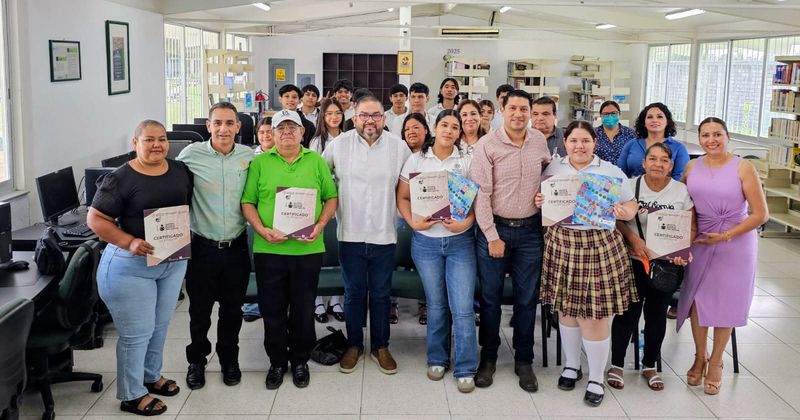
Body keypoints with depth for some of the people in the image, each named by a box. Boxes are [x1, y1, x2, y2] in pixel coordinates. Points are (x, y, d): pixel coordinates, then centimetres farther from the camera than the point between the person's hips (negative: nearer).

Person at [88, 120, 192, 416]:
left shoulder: (181, 171, 1)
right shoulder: (120, 178, -15)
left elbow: (191, 206, 14)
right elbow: (95, 219, -15)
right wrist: (129, 242, -26)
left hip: (174, 261, 6)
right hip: (132, 265, -6)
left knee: (160, 326, 20)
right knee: (137, 332, 2)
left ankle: (152, 375, 41)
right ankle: (131, 395, 18)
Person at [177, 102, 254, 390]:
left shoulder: (249, 156, -1)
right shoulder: (191, 155, -8)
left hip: (236, 247, 2)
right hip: (203, 247, -2)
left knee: (232, 309, 15)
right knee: (200, 310, 12)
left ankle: (229, 360, 35)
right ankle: (196, 361, 33)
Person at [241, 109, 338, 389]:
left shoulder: (316, 161, 7)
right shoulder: (260, 162, 4)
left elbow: (331, 197, 8)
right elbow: (248, 202, 2)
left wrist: (321, 225, -7)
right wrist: (262, 229, -13)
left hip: (308, 249, 1)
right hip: (268, 250, 0)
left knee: (304, 309, 10)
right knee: (272, 309, 9)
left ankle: (300, 360, 28)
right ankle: (277, 362, 26)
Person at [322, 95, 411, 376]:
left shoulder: (399, 147, 0)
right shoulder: (339, 144, -2)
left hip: (384, 234, 0)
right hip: (350, 233, 0)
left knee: (381, 294, 12)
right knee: (354, 293, 12)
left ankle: (380, 347, 27)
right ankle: (354, 345, 27)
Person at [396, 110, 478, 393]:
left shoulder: (467, 161, 1)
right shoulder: (416, 160, 3)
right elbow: (402, 198, 5)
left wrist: (466, 222, -16)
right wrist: (413, 222, -11)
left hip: (460, 241, -1)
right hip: (426, 241, 1)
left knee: (462, 306, -4)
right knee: (436, 304, 12)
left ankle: (465, 369, 7)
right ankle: (437, 359, 29)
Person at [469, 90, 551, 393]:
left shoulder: (540, 141, 4)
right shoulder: (487, 144, -9)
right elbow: (481, 193, -11)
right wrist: (492, 236, -13)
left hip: (530, 230, 3)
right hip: (494, 228, -3)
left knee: (527, 299, 9)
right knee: (490, 297, 7)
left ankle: (524, 361, 22)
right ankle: (488, 357, 23)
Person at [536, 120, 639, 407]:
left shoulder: (611, 172, 3)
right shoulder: (552, 169, 9)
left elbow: (631, 205, 5)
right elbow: (541, 200, 14)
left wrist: (623, 212, -17)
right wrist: (539, 201, -8)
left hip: (599, 245, -2)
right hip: (561, 243, 3)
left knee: (594, 314, -1)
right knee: (566, 308, 11)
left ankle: (596, 379, 15)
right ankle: (571, 365, 33)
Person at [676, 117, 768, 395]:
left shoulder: (743, 168, -9)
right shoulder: (692, 168, 1)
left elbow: (760, 214, -10)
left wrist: (725, 236, -16)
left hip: (736, 242, -3)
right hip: (699, 242, 3)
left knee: (725, 301, 6)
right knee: (697, 297, 7)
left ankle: (716, 363, 24)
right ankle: (700, 357, 28)